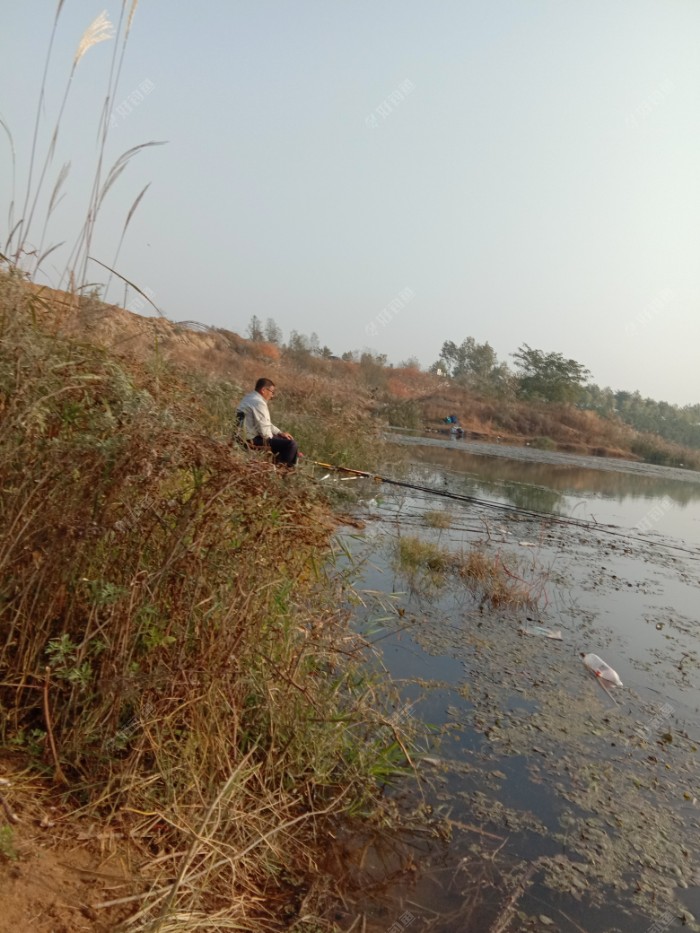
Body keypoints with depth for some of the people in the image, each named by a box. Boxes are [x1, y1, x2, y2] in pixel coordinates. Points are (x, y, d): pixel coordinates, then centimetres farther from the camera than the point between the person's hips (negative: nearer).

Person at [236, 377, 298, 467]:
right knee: (290, 444, -13)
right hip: (253, 440, -11)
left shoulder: (250, 398, 13)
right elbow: (264, 430, -23)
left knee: (284, 438, 24)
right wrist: (270, 438, -2)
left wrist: (280, 433, 11)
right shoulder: (258, 403, -20)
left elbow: (265, 423, 19)